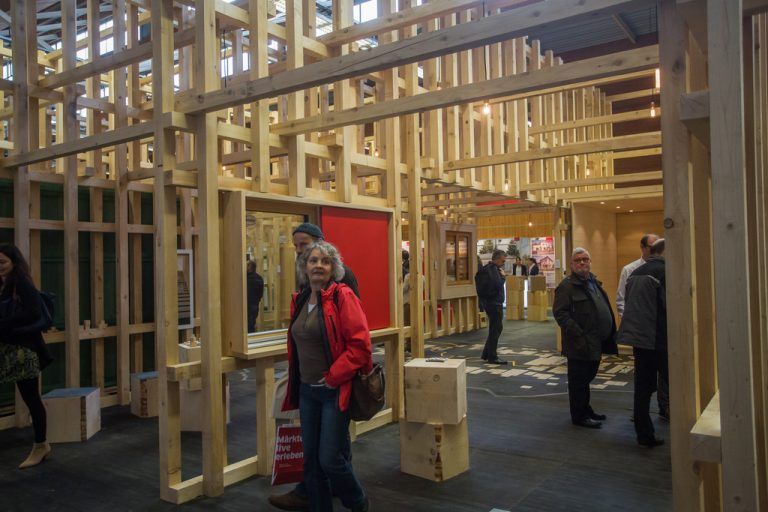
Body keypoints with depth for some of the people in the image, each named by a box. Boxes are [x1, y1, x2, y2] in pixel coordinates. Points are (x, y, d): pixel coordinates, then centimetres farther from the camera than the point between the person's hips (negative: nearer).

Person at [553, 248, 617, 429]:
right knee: (578, 380, 3)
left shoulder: (594, 282, 16)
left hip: (596, 343, 8)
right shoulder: (567, 285, -12)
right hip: (581, 344, -8)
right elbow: (559, 312, -19)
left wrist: (611, 332, 12)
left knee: (588, 378, 20)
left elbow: (605, 308, 22)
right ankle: (579, 416, 14)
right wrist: (578, 334, -23)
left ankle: (585, 409, 34)